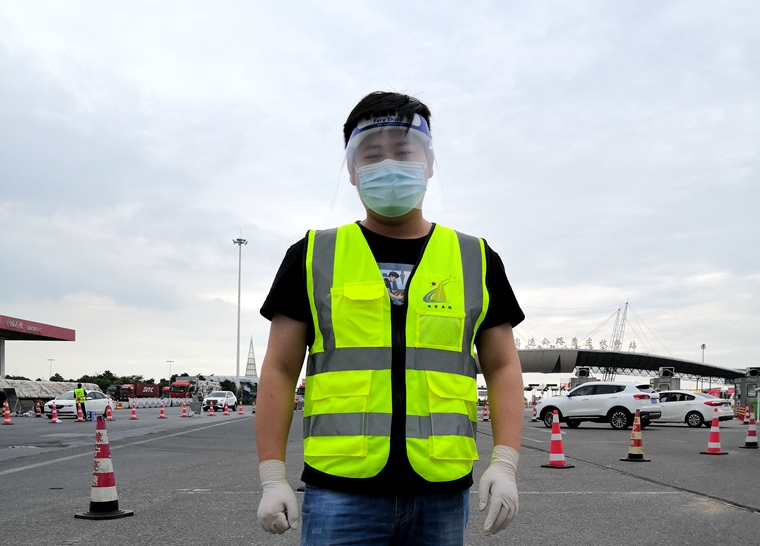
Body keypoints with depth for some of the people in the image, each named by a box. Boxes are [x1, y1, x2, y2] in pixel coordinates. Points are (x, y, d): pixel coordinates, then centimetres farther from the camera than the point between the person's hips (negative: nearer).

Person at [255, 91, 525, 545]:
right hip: (340, 492, -1)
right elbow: (281, 369, 5)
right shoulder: (313, 256, 6)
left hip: (442, 494, 2)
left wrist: (504, 464, -3)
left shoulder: (476, 260, 9)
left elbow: (503, 368, 9)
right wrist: (273, 476, -2)